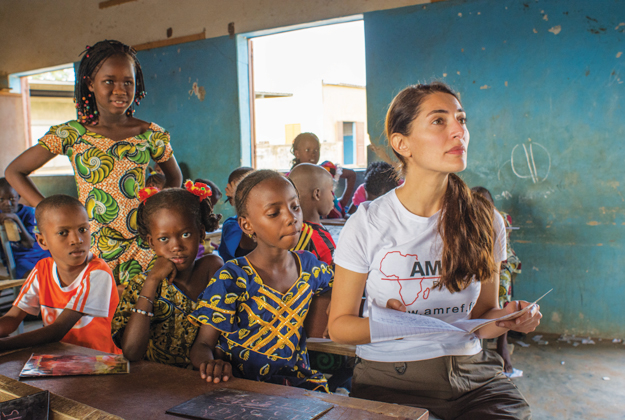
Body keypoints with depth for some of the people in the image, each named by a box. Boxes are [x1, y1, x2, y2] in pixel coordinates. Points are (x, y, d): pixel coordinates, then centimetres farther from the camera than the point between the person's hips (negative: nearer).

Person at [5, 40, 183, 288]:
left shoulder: (151, 135, 3)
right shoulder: (71, 134, 0)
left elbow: (174, 177, 20)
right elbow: (14, 172, 8)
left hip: (142, 247, 1)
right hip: (91, 250, -1)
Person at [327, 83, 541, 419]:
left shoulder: (485, 221, 3)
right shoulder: (367, 224, -7)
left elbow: (480, 318, 13)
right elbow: (338, 324, -1)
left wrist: (505, 319, -9)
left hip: (470, 372, 3)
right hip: (390, 377, -2)